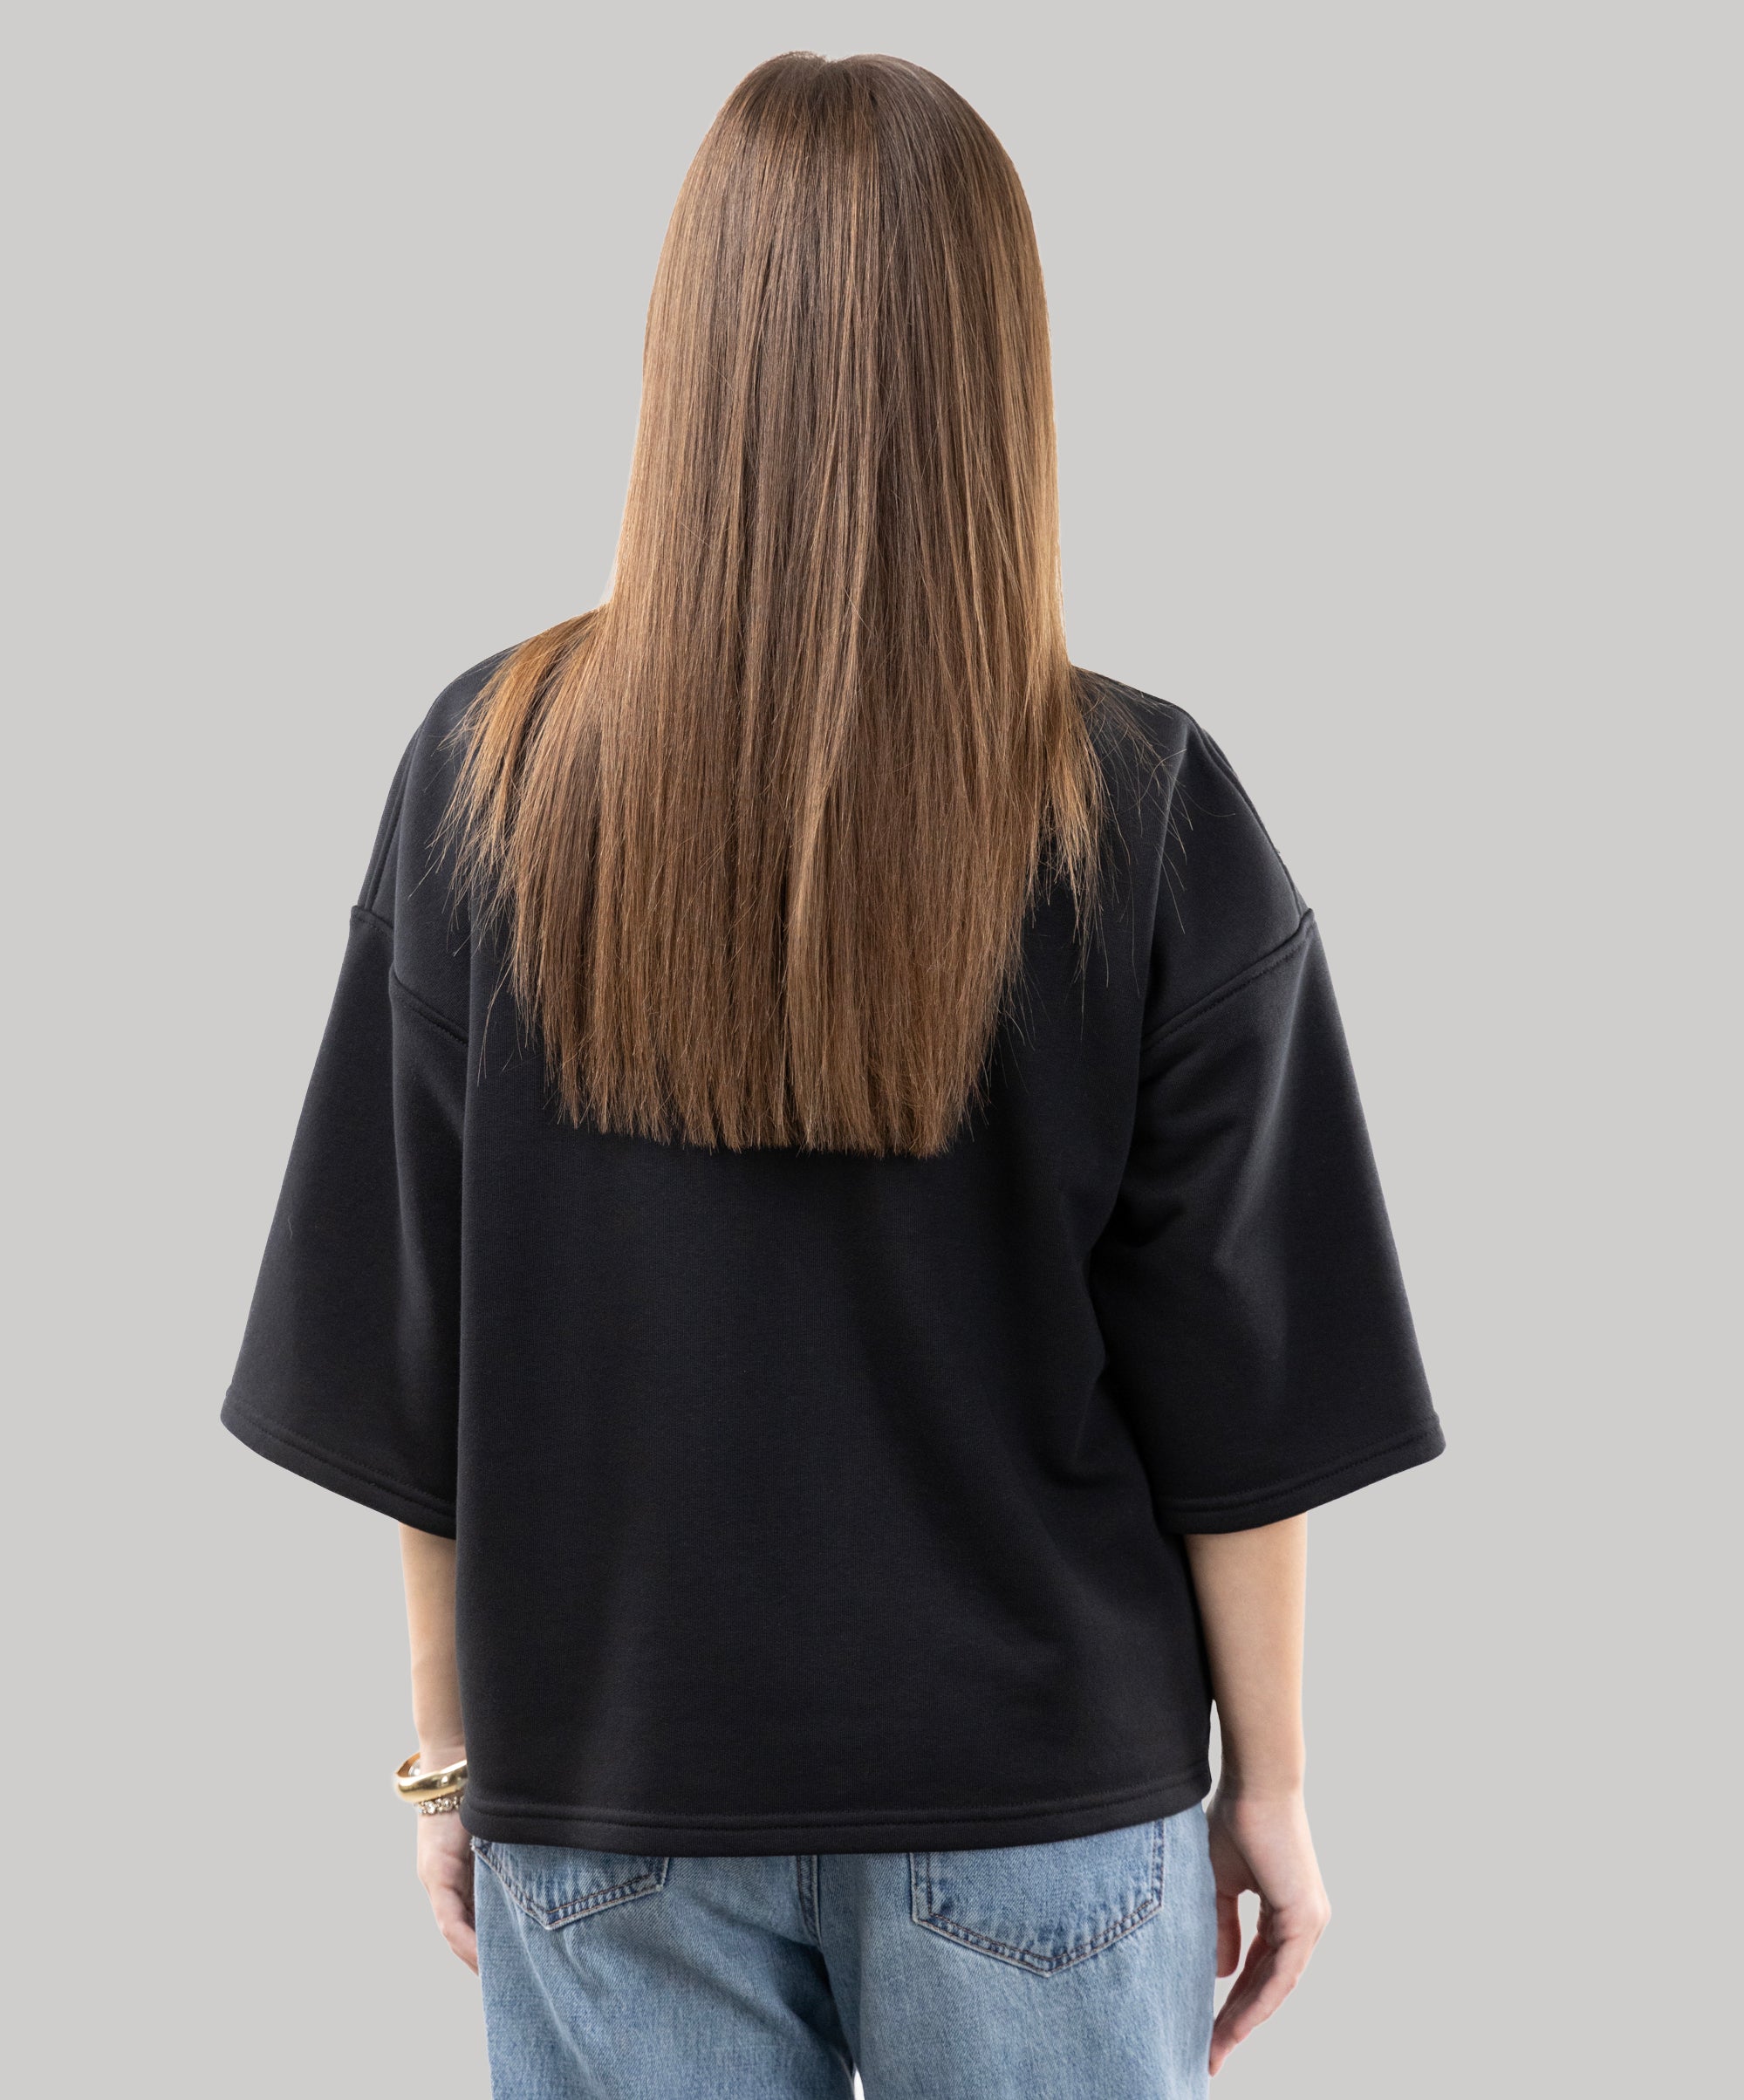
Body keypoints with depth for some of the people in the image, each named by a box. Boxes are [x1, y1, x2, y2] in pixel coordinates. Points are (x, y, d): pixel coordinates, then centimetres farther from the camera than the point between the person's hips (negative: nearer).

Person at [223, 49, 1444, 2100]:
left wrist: (447, 1743, 8)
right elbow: (1234, 1380, -8)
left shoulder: (487, 773, -8)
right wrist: (1269, 1777, 4)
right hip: (1044, 1790, -1)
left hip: (602, 1787, 1)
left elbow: (406, 1355, -3)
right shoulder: (1145, 816, -12)